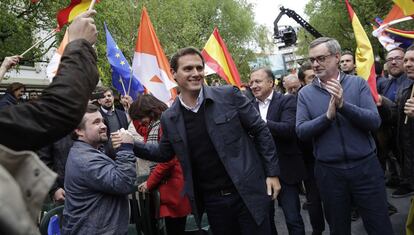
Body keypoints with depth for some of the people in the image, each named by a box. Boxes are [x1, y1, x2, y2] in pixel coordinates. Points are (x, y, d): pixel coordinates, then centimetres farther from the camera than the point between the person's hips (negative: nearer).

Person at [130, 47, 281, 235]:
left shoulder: (229, 95, -9)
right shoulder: (169, 118, -1)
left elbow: (261, 131, -2)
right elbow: (164, 153, 14)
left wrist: (272, 173, -4)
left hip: (248, 193, -2)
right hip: (212, 201, 2)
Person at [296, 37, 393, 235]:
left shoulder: (358, 83, -1)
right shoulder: (305, 93, 0)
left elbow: (375, 122, -11)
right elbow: (301, 132, -8)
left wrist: (343, 105, -25)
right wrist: (327, 116, -22)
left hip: (365, 167, -1)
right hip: (328, 171, 1)